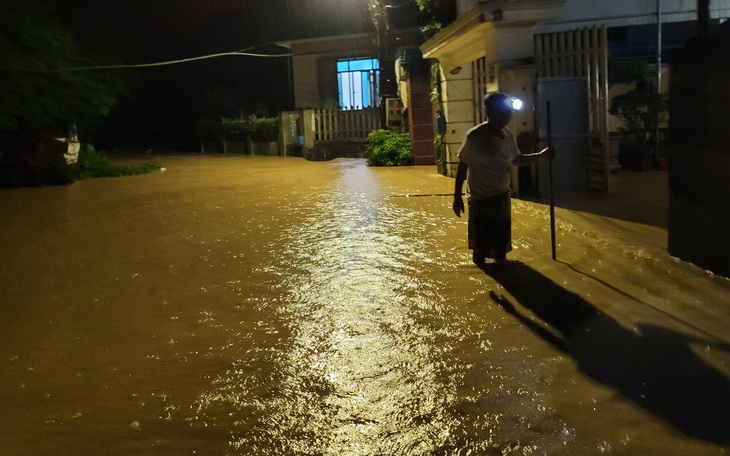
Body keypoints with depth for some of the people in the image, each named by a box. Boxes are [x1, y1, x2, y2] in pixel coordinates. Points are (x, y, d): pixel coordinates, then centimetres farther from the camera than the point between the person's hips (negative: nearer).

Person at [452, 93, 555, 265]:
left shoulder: (507, 135, 2)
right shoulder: (475, 136, -19)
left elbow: (516, 159, 17)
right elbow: (462, 167, -14)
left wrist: (541, 155, 3)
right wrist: (457, 197, -14)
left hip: (502, 195, 7)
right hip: (481, 198, -7)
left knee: (502, 237, 19)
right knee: (481, 240, 2)